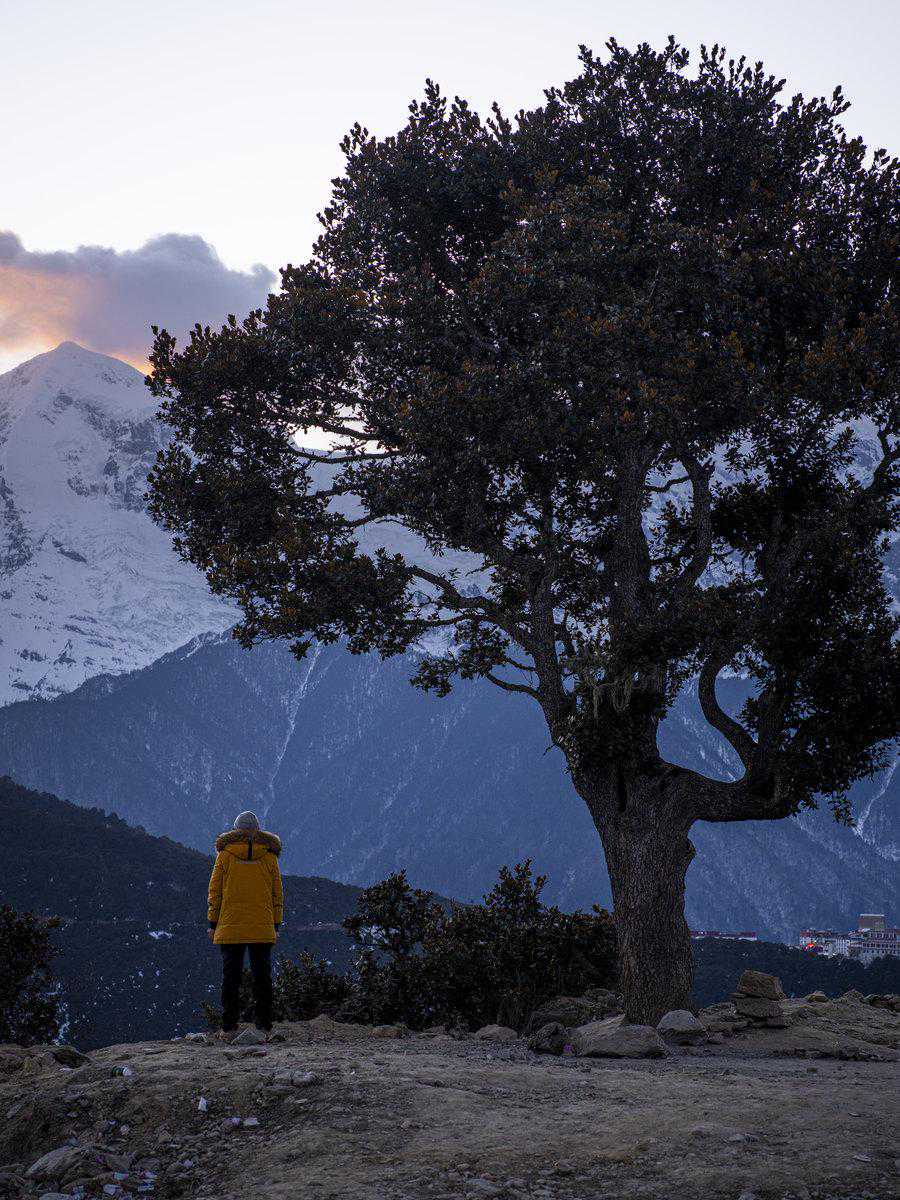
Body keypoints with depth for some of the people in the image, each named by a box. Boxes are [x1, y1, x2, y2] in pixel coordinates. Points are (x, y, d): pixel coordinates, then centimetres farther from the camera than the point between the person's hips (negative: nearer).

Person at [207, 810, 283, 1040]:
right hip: (263, 930, 1)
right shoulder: (268, 855, 5)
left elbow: (215, 890, 2)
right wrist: (276, 925, 12)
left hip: (230, 928, -1)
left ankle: (229, 1027, 2)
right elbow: (277, 894, 6)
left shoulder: (225, 854, 1)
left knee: (231, 977, 4)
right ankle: (263, 1027, 5)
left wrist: (213, 924, 8)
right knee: (262, 976, 6)